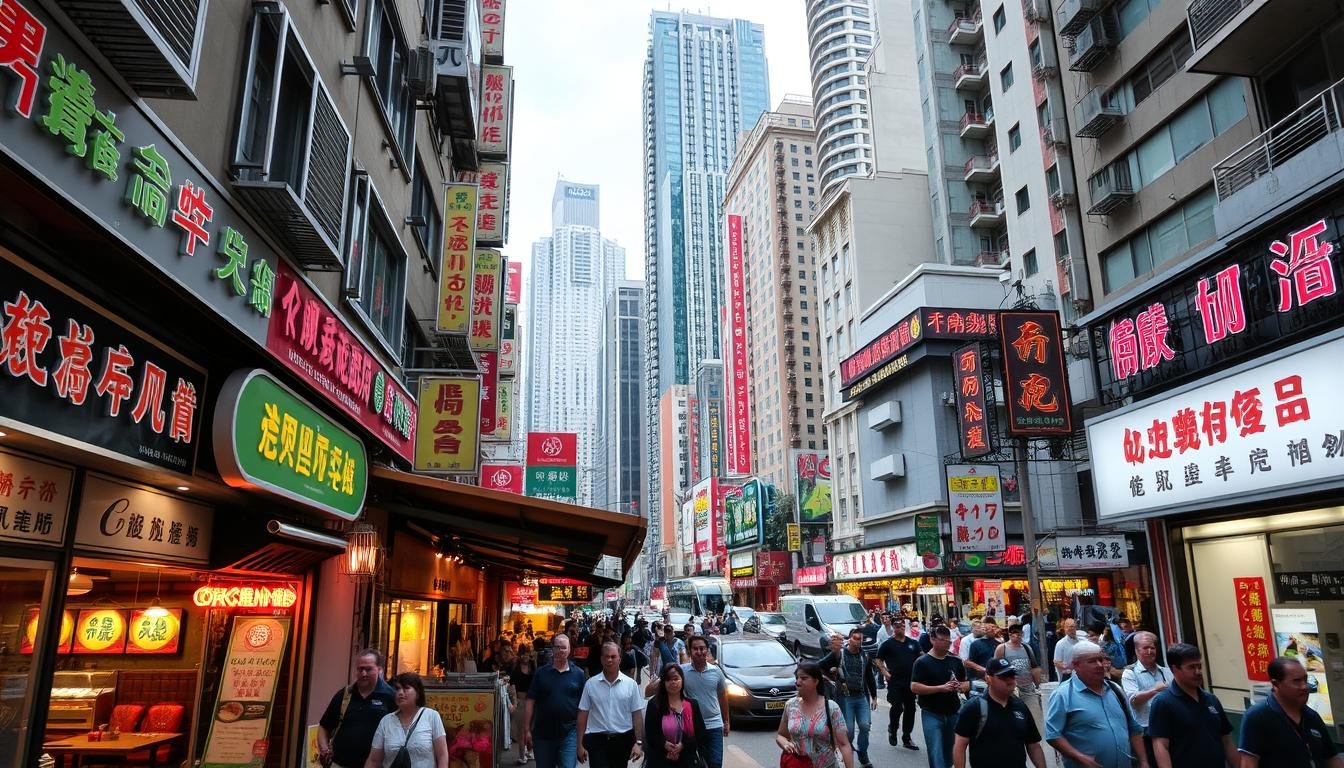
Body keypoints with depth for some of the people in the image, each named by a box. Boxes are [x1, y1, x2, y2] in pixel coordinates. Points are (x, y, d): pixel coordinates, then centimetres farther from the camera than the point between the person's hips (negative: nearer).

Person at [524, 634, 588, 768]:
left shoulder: (579, 674, 2)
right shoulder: (541, 673, 3)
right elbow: (530, 703, 2)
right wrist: (527, 730, -3)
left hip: (569, 733, -1)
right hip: (543, 734, 2)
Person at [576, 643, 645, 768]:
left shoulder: (631, 684, -2)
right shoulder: (590, 684, -2)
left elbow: (637, 715, 0)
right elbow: (583, 715, 0)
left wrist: (638, 742, -6)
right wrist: (580, 744, -2)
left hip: (623, 740, 1)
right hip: (597, 740, -1)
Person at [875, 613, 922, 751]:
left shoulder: (913, 643, 9)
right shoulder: (888, 644, -1)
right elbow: (879, 660, 2)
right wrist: (885, 672, -10)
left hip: (911, 681, 4)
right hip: (895, 682, -4)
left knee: (910, 709, 7)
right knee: (897, 708, -11)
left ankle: (907, 738, 19)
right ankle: (892, 730, 17)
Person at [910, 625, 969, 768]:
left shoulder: (956, 661, 7)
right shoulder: (922, 662, -7)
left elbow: (966, 684, 17)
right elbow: (914, 687, -14)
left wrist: (961, 687, -8)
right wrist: (941, 688, -22)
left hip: (953, 713, 5)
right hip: (931, 714, -5)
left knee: (949, 754, 14)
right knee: (936, 754, -11)